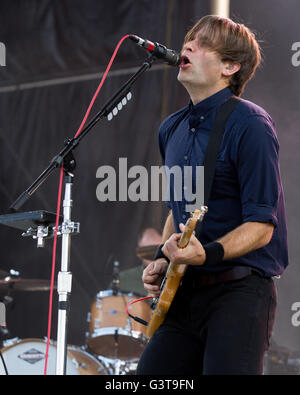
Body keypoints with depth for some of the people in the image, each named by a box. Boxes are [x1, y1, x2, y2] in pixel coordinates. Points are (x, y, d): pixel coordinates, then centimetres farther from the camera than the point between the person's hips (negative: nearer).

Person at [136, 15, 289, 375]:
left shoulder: (249, 125, -11)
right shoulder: (171, 129, 13)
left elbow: (261, 226, -15)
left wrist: (207, 254, -30)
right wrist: (162, 259, 10)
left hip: (239, 292, -7)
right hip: (185, 292, 7)